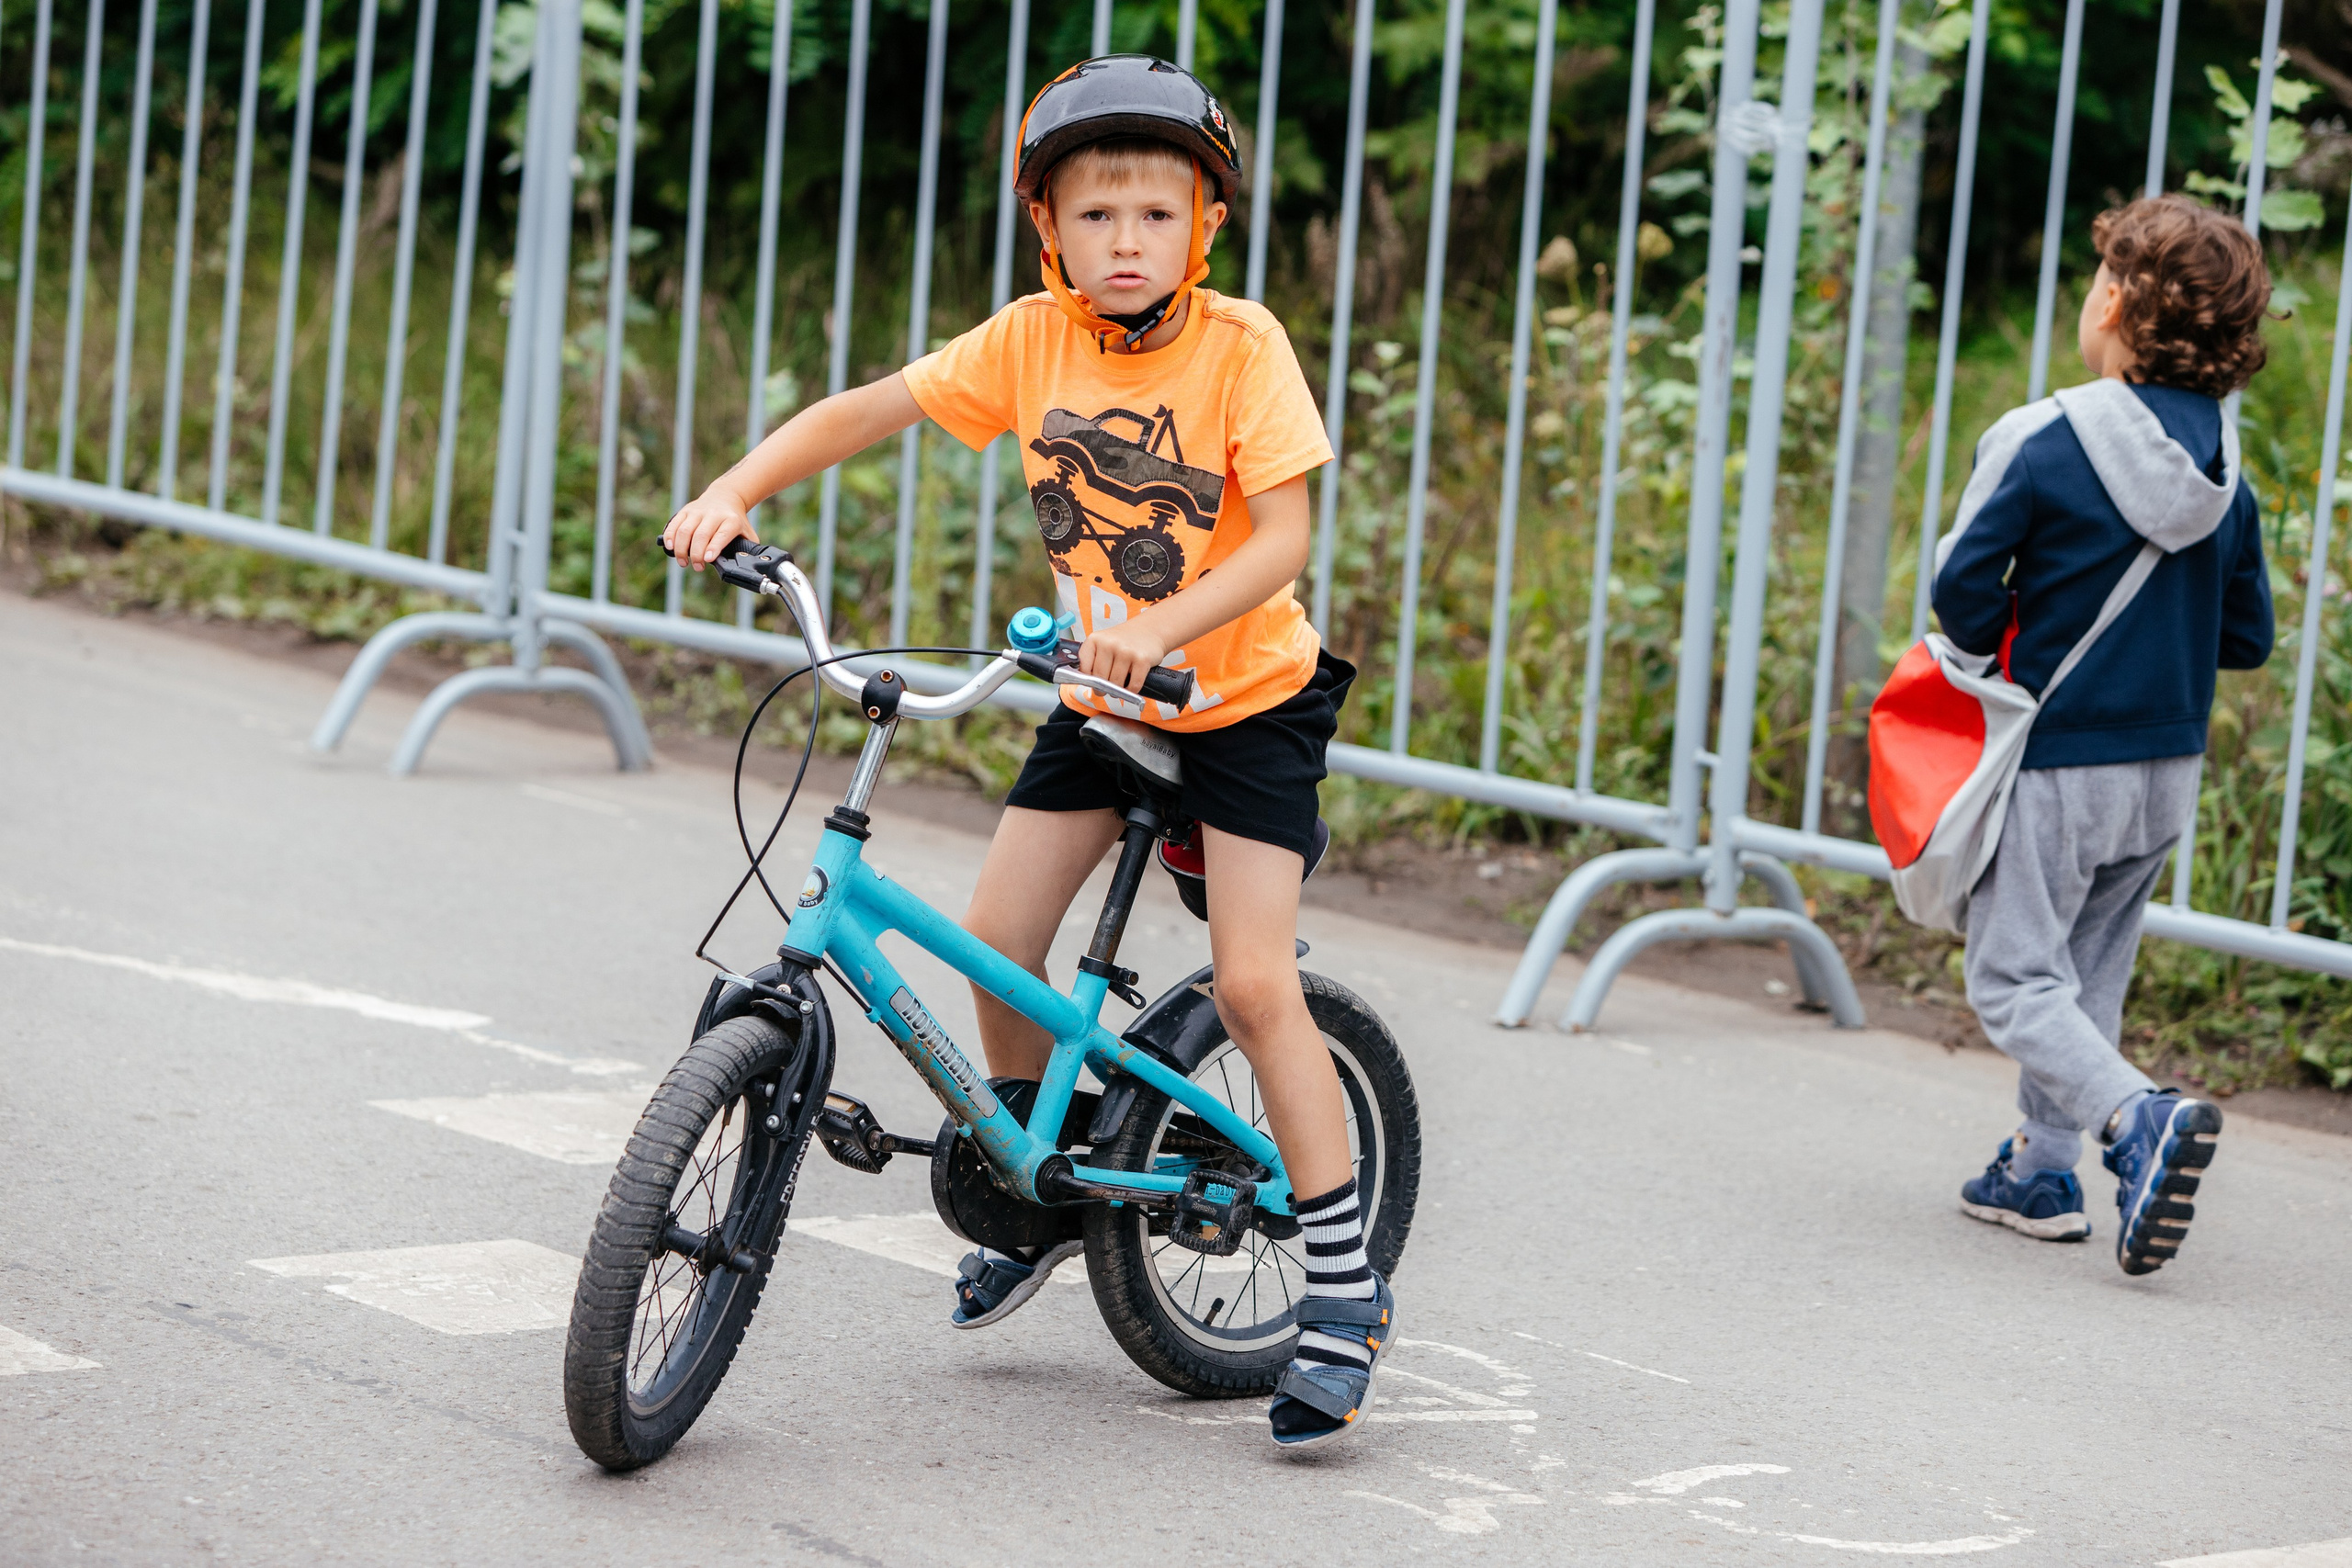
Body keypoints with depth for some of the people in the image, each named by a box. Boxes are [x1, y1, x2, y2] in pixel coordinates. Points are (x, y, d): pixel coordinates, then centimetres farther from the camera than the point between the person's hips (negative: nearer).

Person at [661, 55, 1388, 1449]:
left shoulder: (1242, 345, -19)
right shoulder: (1033, 341, -8)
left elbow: (1282, 537, -25)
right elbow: (867, 410, -5)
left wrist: (1164, 631, -39)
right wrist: (738, 492, -20)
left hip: (1248, 695, -5)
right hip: (1101, 698, 5)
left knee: (1254, 984, -14)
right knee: (998, 936, -4)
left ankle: (1348, 1296, -6)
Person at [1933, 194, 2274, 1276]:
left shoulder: (2045, 442, -16)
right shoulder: (2221, 465, 1)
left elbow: (1962, 589, -15)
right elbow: (2246, 638, 6)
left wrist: (2008, 643, 4)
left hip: (2059, 761, -6)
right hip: (2170, 771, 6)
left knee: (2014, 982, -1)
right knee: (2088, 970, 19)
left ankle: (2140, 1118, -22)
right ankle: (2041, 1173, 22)